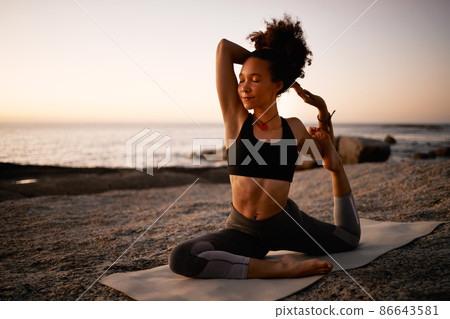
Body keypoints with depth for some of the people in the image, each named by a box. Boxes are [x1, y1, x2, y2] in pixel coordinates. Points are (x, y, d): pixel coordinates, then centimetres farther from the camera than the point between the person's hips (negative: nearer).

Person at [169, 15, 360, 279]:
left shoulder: (295, 128, -4)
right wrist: (270, 63, 3)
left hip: (284, 224, 2)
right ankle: (281, 268, -25)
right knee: (180, 258, -30)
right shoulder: (236, 118, -8)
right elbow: (224, 46, -8)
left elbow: (325, 156, 17)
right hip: (242, 230, -1)